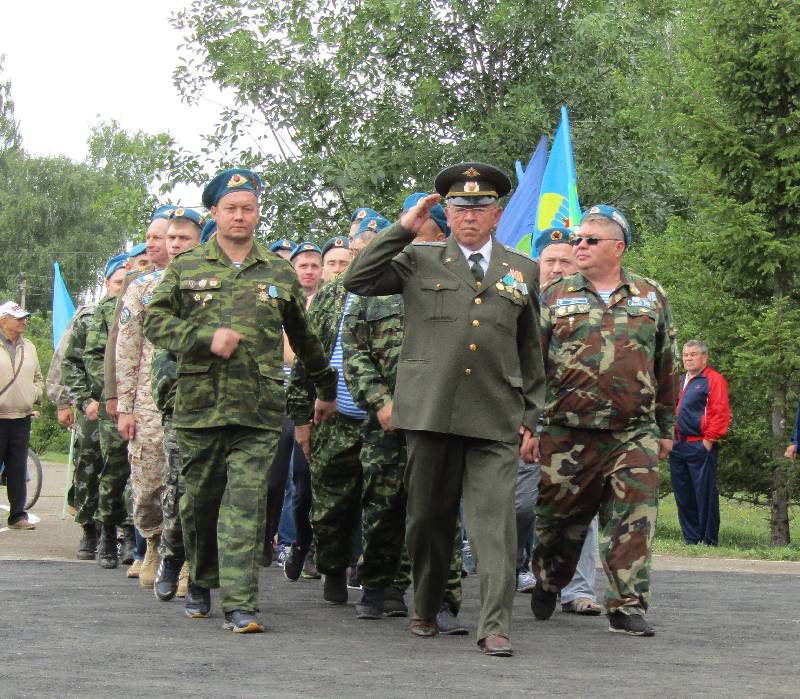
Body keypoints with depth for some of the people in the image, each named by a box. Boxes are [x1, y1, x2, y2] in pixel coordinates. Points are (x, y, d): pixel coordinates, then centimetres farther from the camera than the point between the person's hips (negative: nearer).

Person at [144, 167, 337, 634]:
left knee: (247, 503, -10)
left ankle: (240, 604, -12)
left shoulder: (279, 273, 11)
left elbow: (304, 337, 20)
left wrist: (327, 389, 27)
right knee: (199, 503, 11)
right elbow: (156, 321, 3)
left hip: (259, 409, -1)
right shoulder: (186, 268, 9)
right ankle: (201, 584, 33)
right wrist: (206, 338, -12)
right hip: (199, 405, 1)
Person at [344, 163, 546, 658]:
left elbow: (531, 352, 18)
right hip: (431, 412, 0)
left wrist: (532, 418, 13)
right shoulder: (419, 260, 11)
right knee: (430, 516, 9)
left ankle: (496, 625, -10)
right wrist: (403, 228, 0)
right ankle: (426, 610, 26)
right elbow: (357, 281, 1)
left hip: (497, 419, 0)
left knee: (496, 520, -9)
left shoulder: (522, 271, 15)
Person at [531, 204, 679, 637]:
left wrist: (665, 429, 14)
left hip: (634, 435, 1)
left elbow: (665, 370, 15)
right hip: (567, 434, 0)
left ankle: (627, 606, -1)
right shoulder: (554, 297, 6)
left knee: (633, 519, -6)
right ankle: (547, 585, 33)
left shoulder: (651, 298, 10)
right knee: (560, 517, 9)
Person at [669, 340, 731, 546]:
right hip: (678, 447, 8)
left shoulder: (714, 380, -5)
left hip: (701, 446, -8)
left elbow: (721, 412, -12)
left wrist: (709, 439, -15)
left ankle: (709, 540, -2)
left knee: (705, 494, -6)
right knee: (682, 494, 9)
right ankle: (690, 537, 16)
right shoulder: (680, 382, 20)